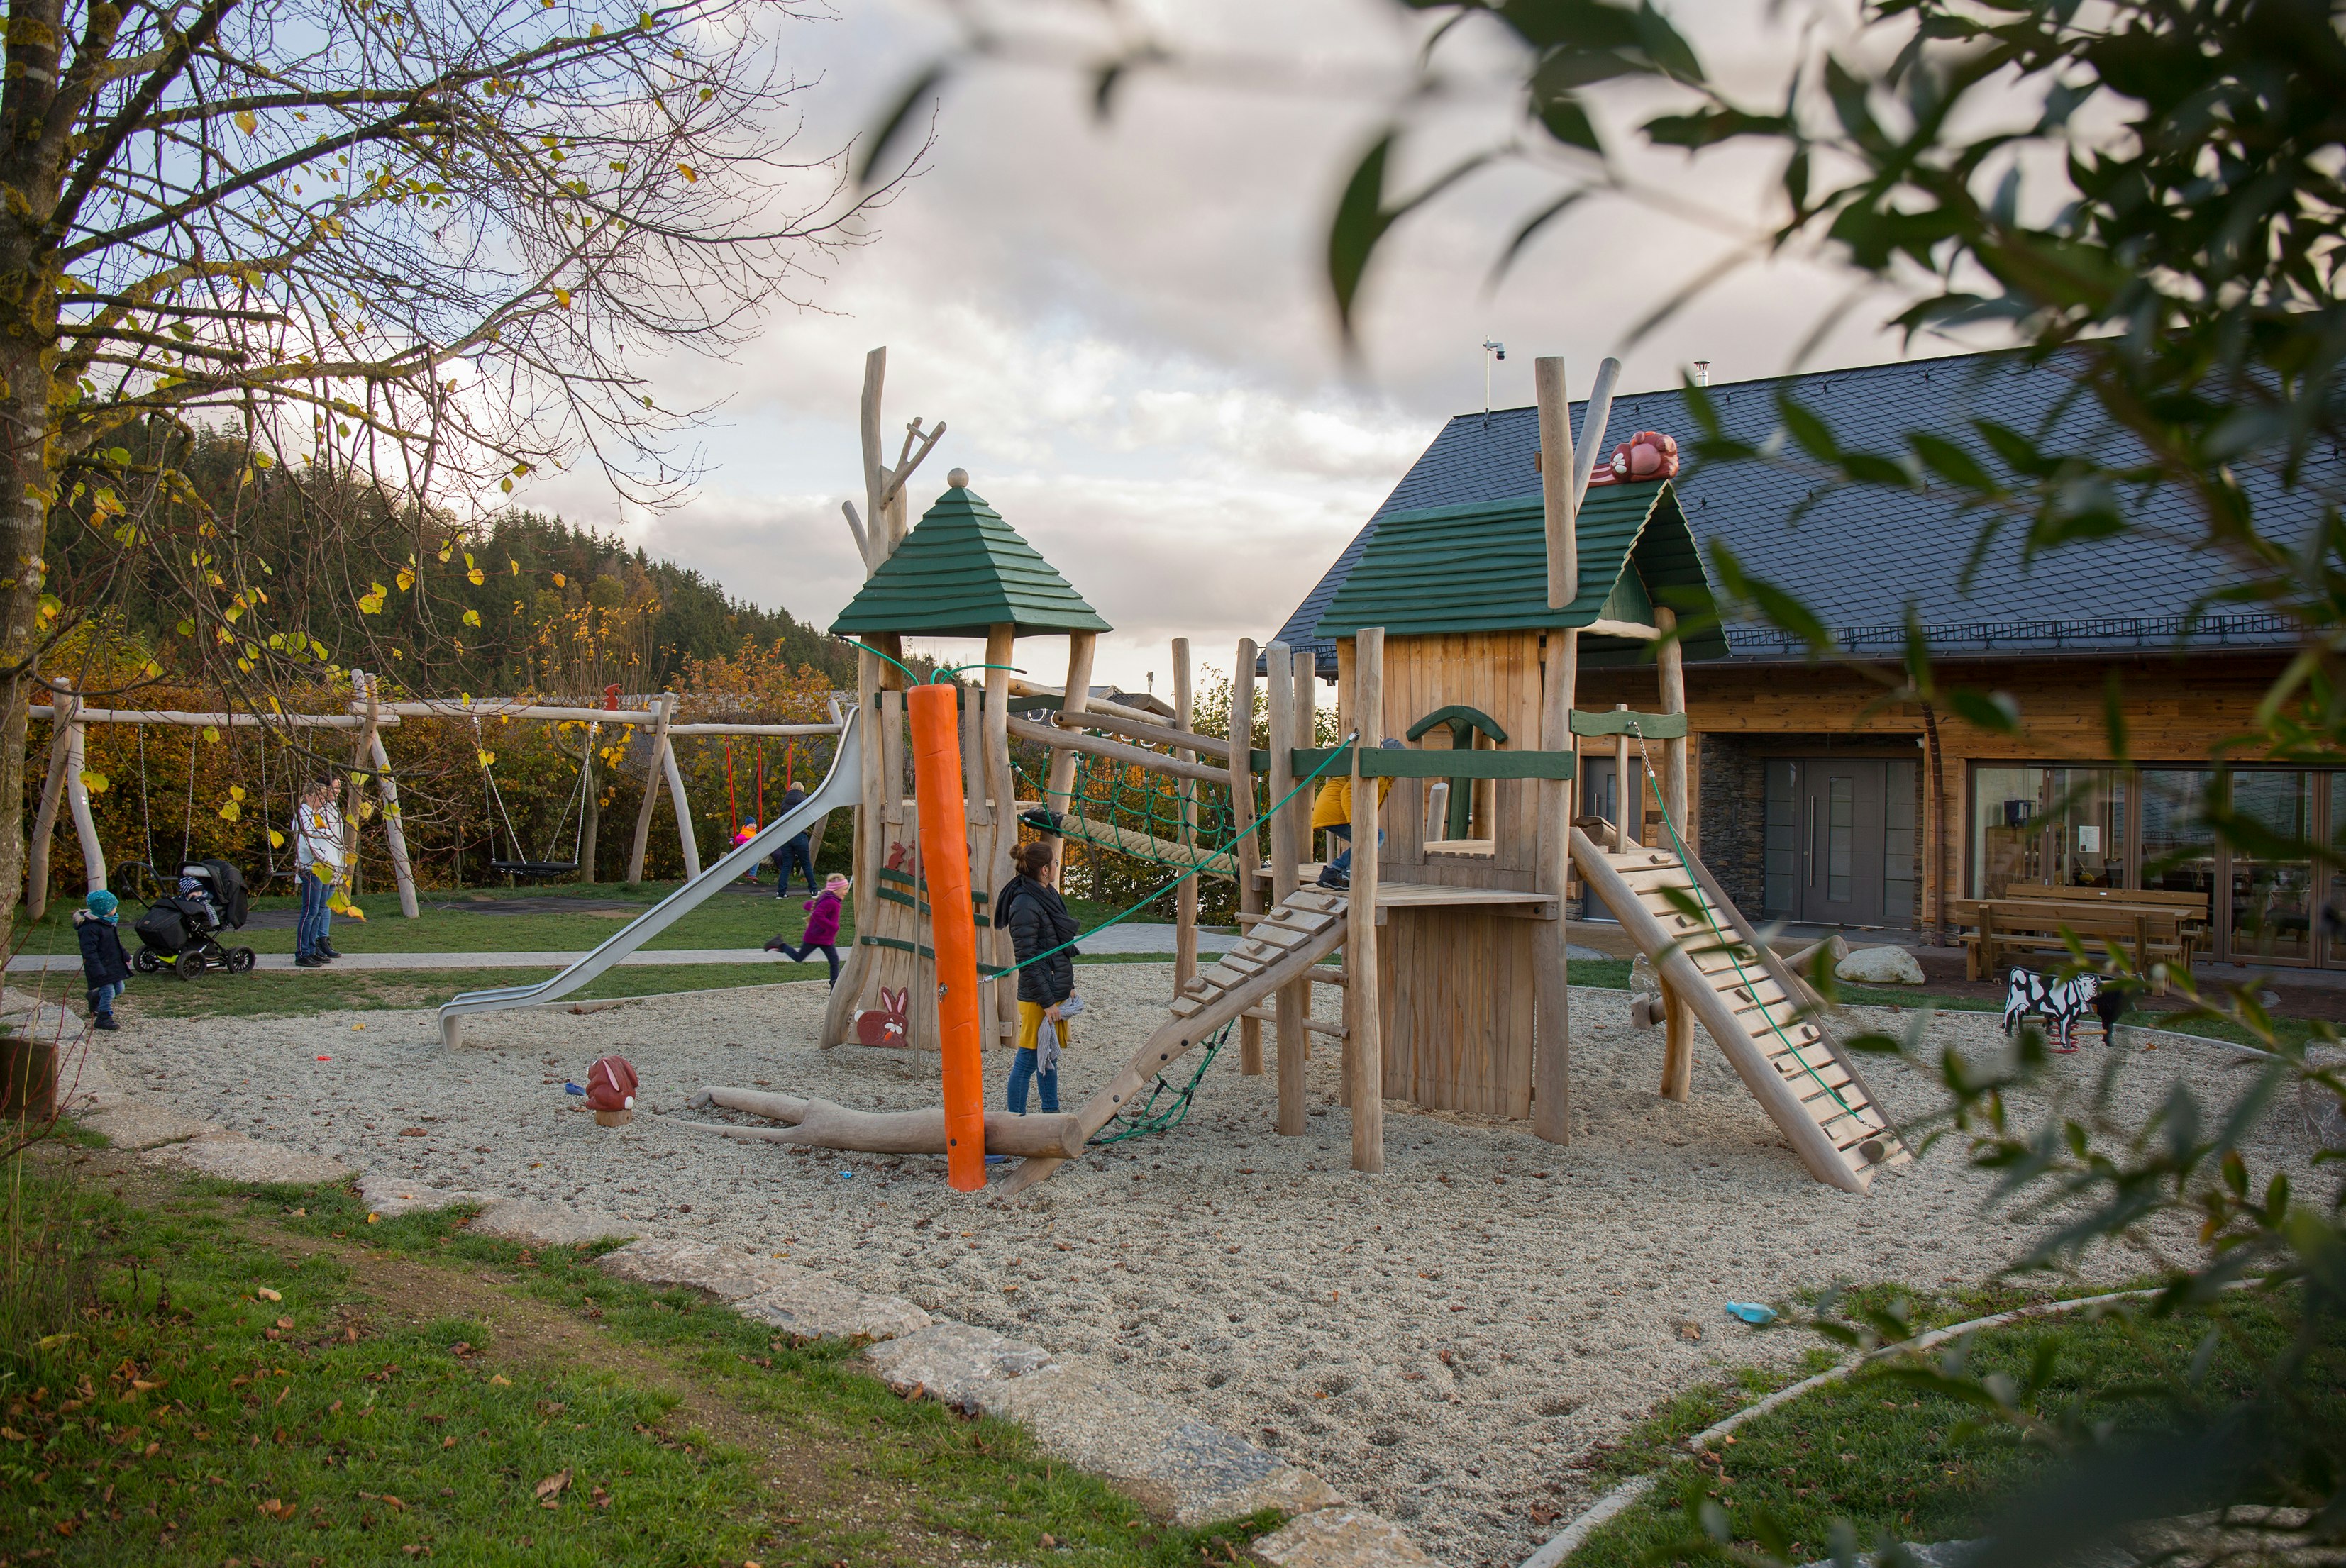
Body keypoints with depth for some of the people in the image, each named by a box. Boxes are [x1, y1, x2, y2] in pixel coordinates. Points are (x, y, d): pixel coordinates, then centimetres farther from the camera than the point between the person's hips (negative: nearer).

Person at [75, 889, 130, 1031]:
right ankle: (104, 1018, 8)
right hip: (101, 966, -9)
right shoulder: (90, 928, -22)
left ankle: (95, 997, 41)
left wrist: (125, 956, 26)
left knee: (119, 989, 15)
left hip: (113, 963, 9)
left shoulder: (107, 923, 10)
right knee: (108, 992, -7)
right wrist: (97, 970, -28)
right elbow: (89, 951, -24)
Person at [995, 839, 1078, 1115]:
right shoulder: (1025, 904, -19)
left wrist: (1068, 985, 17)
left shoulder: (1049, 895, 11)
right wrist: (1047, 1002, -20)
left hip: (1056, 991, 10)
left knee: (1050, 1056, 19)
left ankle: (1051, 1113, 30)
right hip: (1038, 998, -10)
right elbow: (1027, 960, -20)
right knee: (1028, 1061, -2)